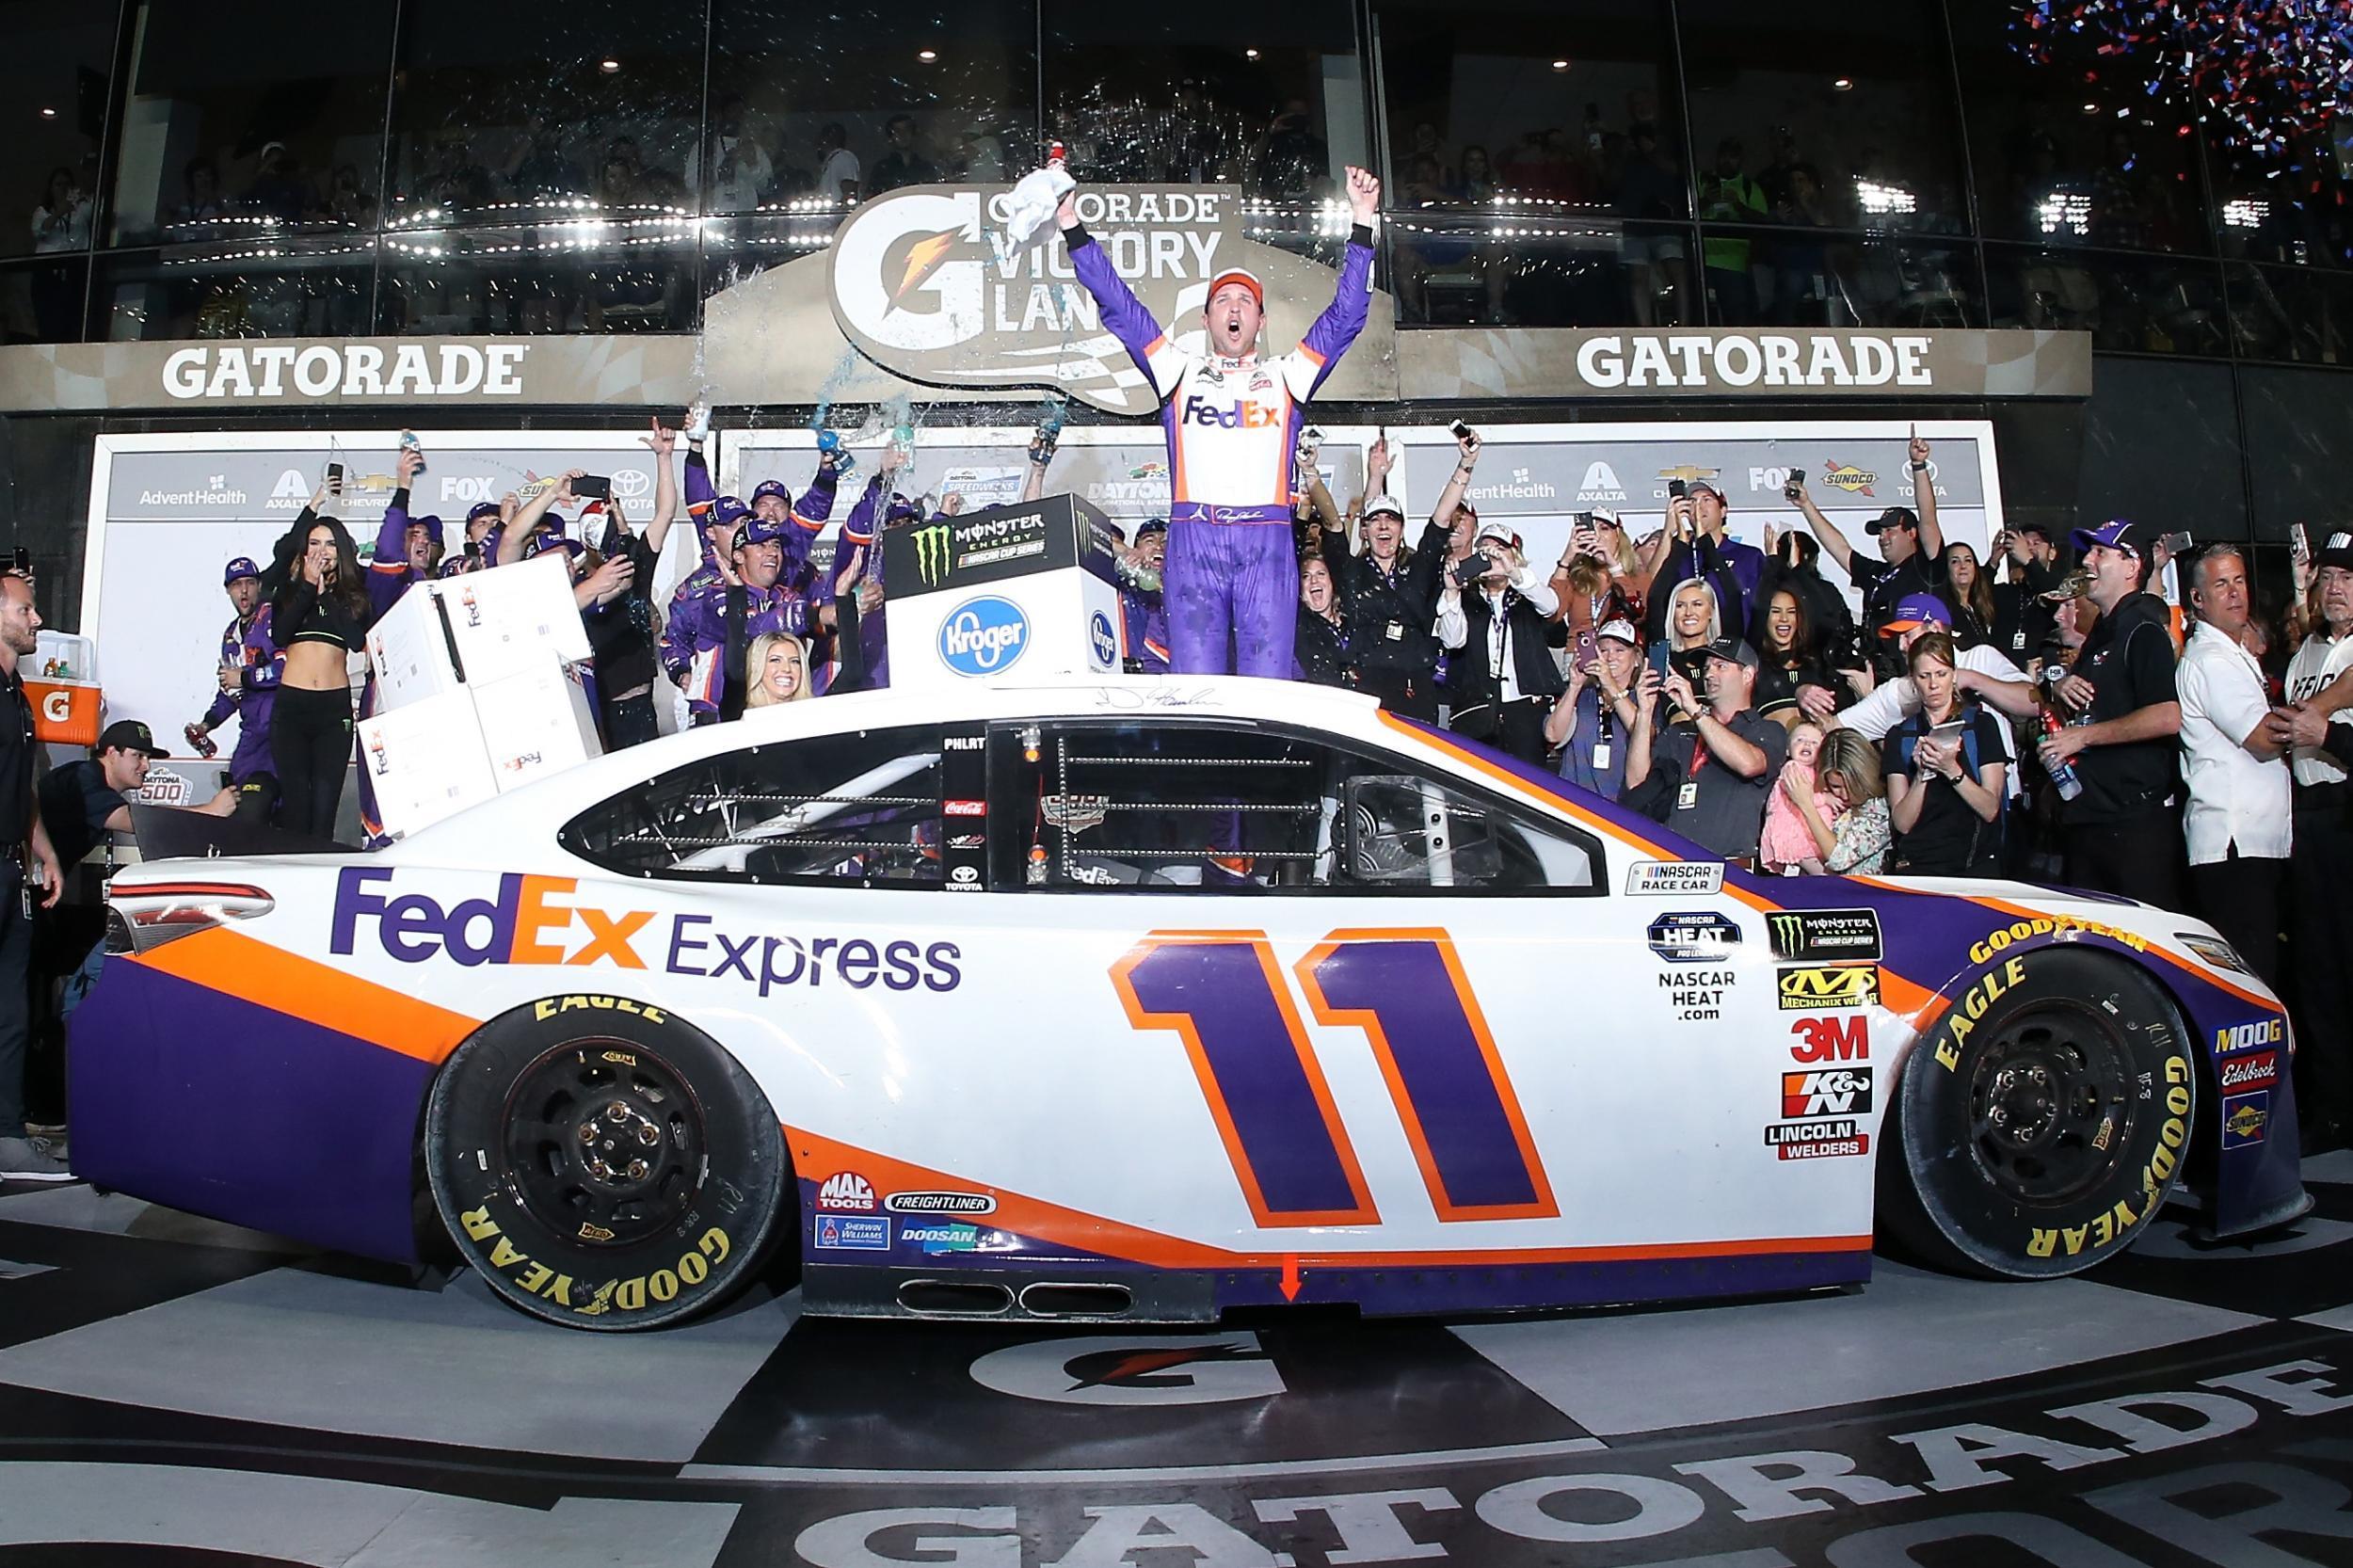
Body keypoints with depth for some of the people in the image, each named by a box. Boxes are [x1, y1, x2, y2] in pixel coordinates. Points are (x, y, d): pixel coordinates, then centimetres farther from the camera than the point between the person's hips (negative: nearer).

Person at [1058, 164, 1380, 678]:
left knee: (1268, 682, -5)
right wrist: (1075, 232, 9)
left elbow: (1346, 315, 13)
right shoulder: (1180, 372, 18)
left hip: (1267, 541, 0)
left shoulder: (1285, 377, 18)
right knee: (1193, 687, -5)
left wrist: (1362, 226, 6)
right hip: (1193, 539, 0)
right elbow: (1119, 308, 14)